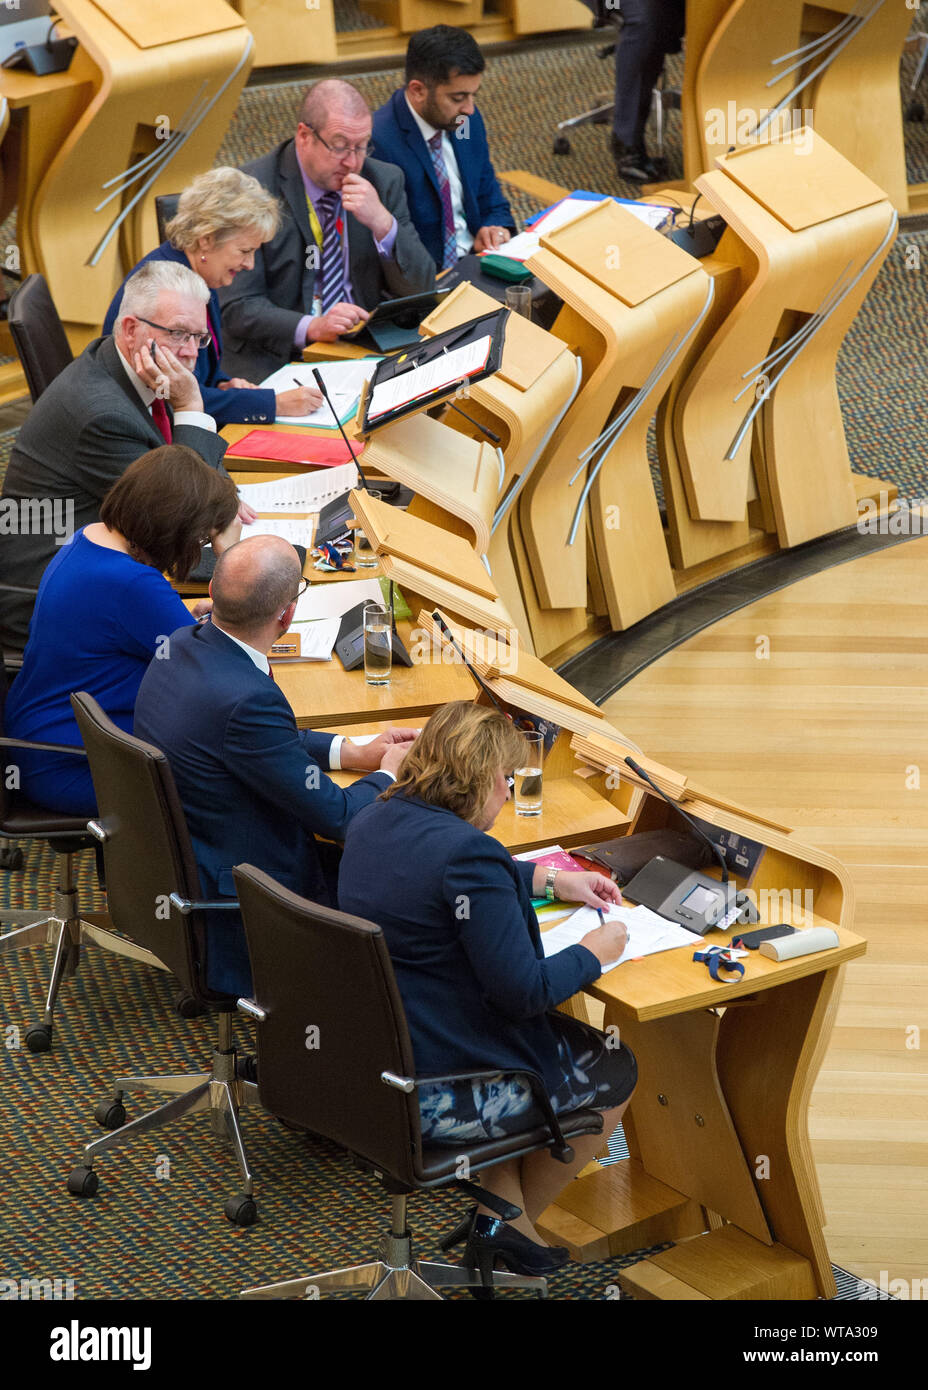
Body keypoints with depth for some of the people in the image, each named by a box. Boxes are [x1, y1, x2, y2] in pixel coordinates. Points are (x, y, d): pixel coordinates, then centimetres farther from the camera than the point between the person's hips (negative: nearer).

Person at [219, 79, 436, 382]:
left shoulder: (384, 182, 7)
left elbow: (419, 288, 5)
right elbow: (238, 306, -12)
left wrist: (383, 223, -13)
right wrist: (310, 328, -29)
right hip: (279, 356, -5)